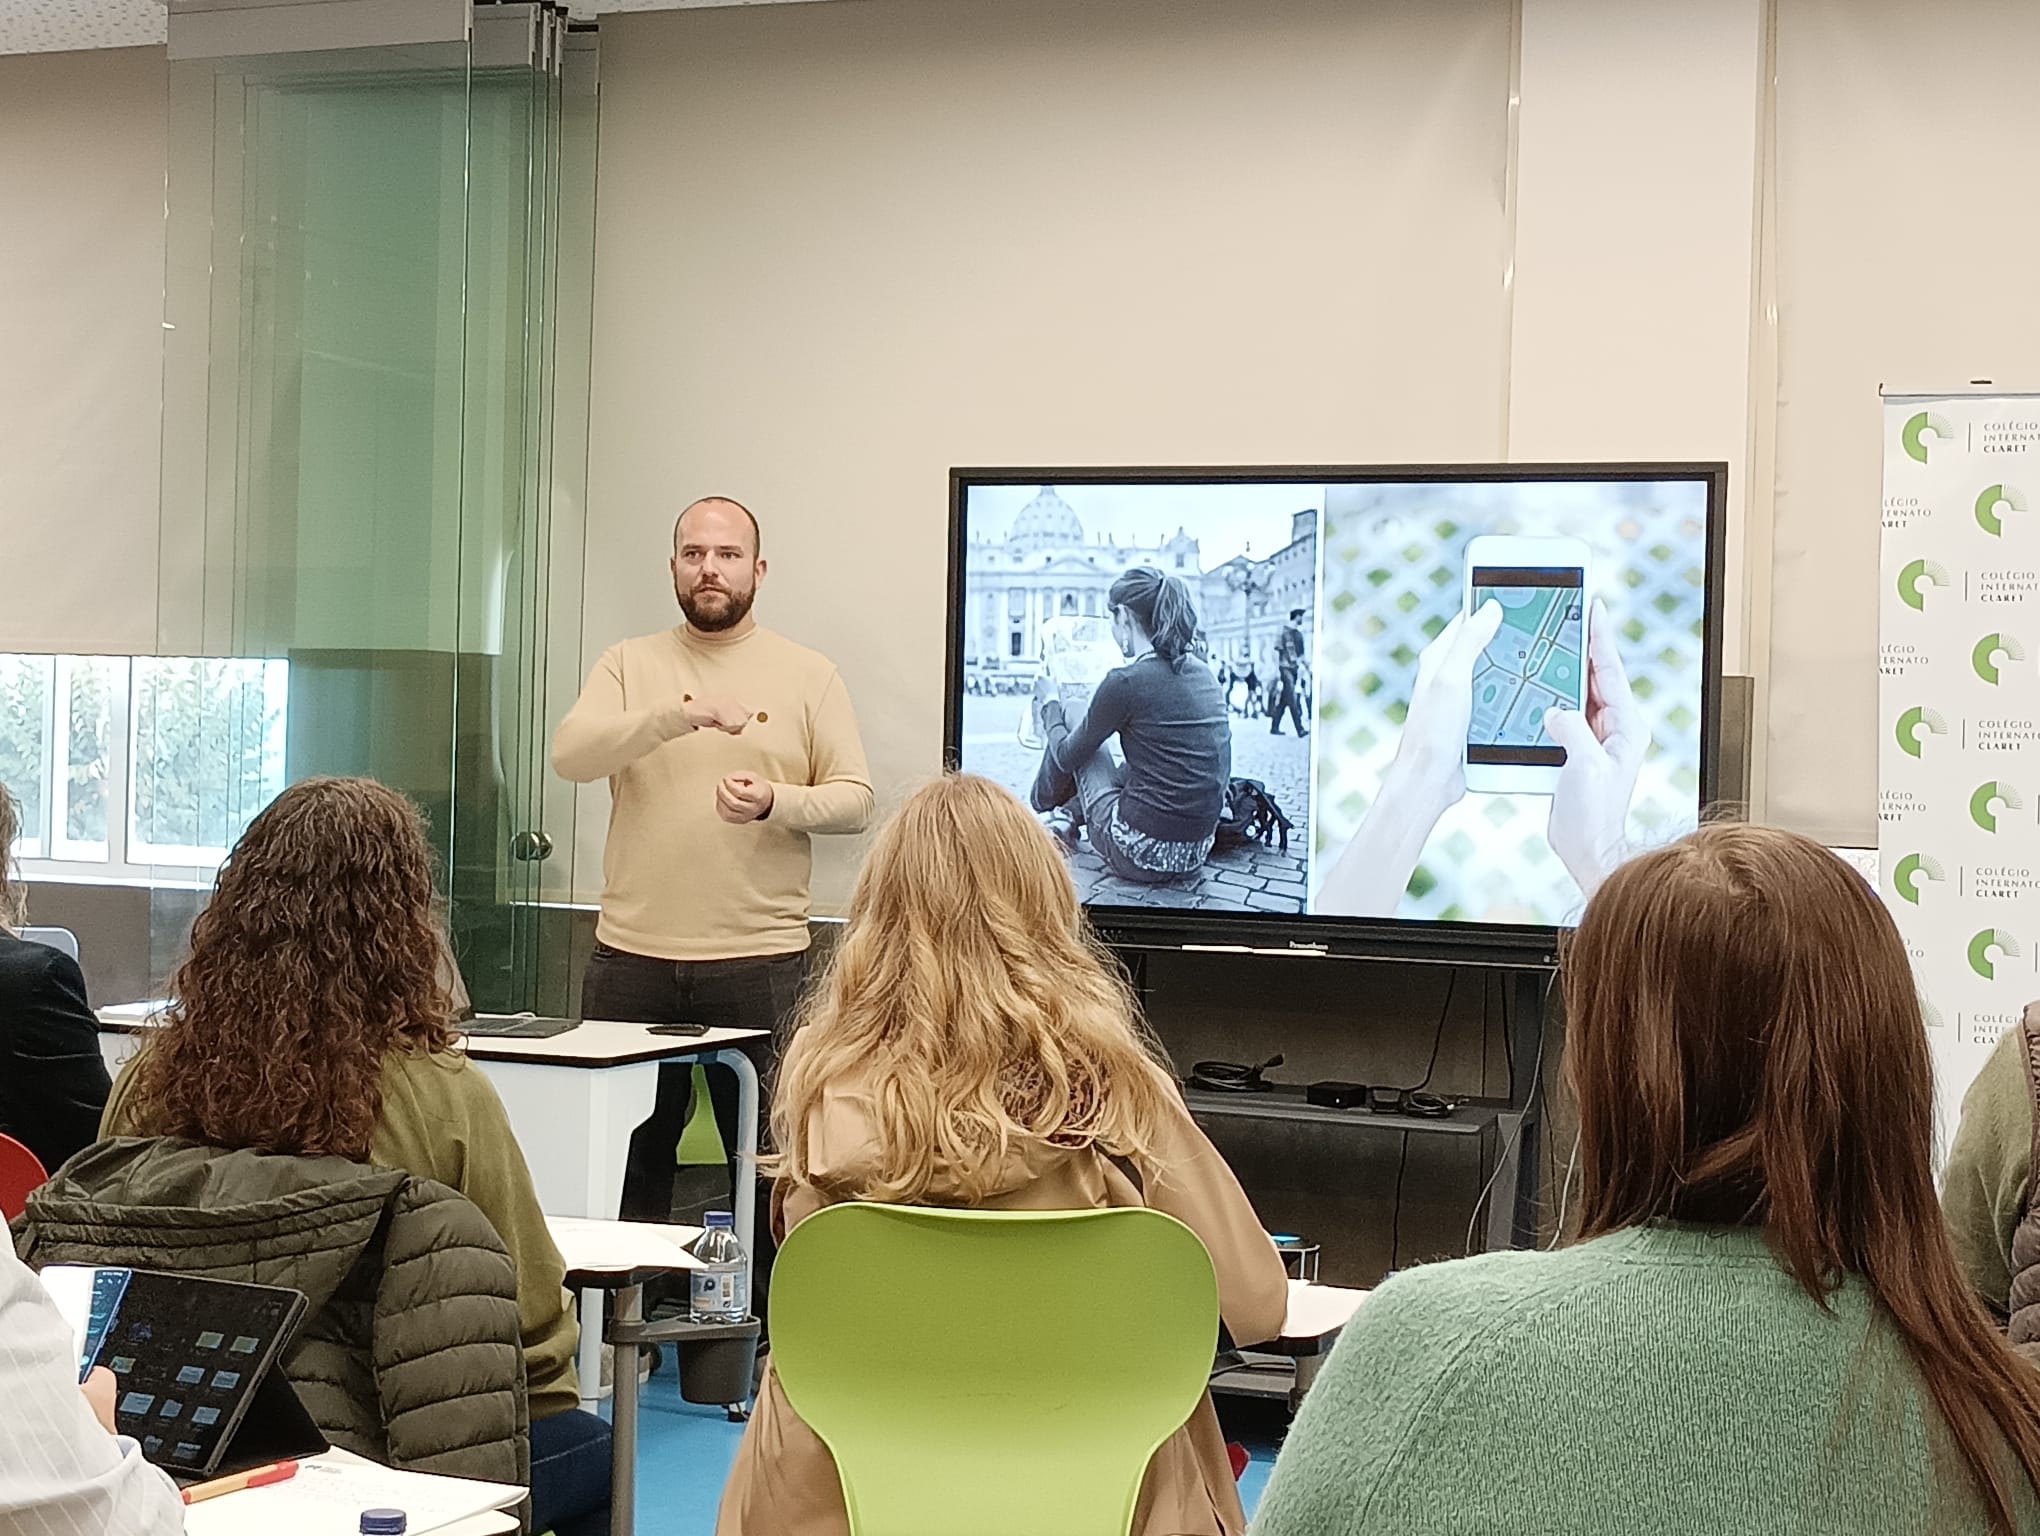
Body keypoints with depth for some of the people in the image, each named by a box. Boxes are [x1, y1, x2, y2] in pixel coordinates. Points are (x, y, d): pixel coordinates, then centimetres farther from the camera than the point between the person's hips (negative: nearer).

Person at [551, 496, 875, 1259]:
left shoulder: (809, 675, 8)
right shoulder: (629, 664, 10)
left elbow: (855, 798, 5)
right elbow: (570, 754, -7)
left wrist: (776, 802, -16)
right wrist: (682, 714, -20)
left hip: (760, 958, -1)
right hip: (632, 957, 2)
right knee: (625, 1160, 7)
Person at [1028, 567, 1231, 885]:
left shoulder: (1125, 682, -15)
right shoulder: (1204, 674, 6)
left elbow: (1066, 757, 0)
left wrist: (1050, 704, 22)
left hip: (1141, 855, -6)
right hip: (1196, 856, 6)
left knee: (1085, 749, 20)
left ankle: (1045, 809, 49)